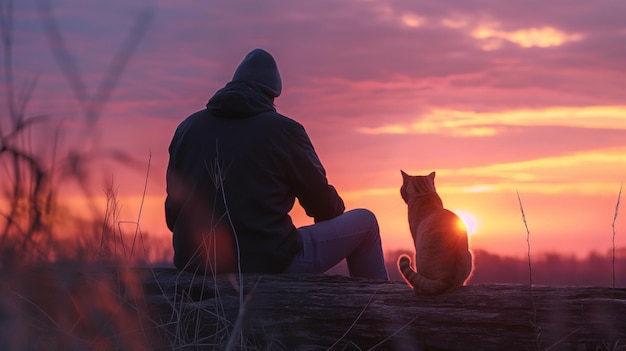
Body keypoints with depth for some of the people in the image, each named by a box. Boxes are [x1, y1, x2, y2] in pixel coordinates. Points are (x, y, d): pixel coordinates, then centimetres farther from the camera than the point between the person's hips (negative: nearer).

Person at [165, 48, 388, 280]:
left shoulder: (188, 128, 7)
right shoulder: (284, 131, -7)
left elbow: (172, 216, 12)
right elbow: (325, 207, 4)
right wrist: (336, 207, 28)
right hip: (269, 266, -6)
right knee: (365, 222, 14)